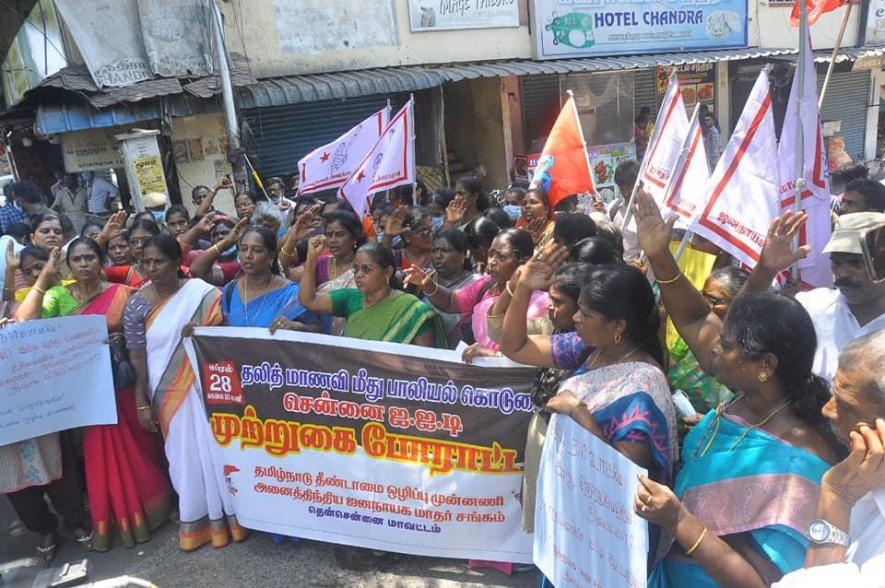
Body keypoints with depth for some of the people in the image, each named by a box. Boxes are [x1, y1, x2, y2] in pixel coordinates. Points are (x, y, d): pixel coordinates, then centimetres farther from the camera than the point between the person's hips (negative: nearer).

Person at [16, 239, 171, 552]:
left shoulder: (120, 293, -2)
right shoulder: (58, 295, 1)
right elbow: (24, 321, -16)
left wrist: (122, 338, -17)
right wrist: (44, 278, -15)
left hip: (121, 382, -1)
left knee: (135, 447, 8)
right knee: (98, 453, 10)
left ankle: (142, 508, 28)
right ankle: (109, 518, 25)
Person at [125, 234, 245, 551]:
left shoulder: (203, 294, -8)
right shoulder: (137, 304, -3)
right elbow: (137, 357, -2)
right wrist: (142, 403, -3)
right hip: (169, 393, 1)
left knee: (216, 448, 7)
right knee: (184, 455, 11)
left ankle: (227, 512, 26)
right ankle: (195, 520, 27)